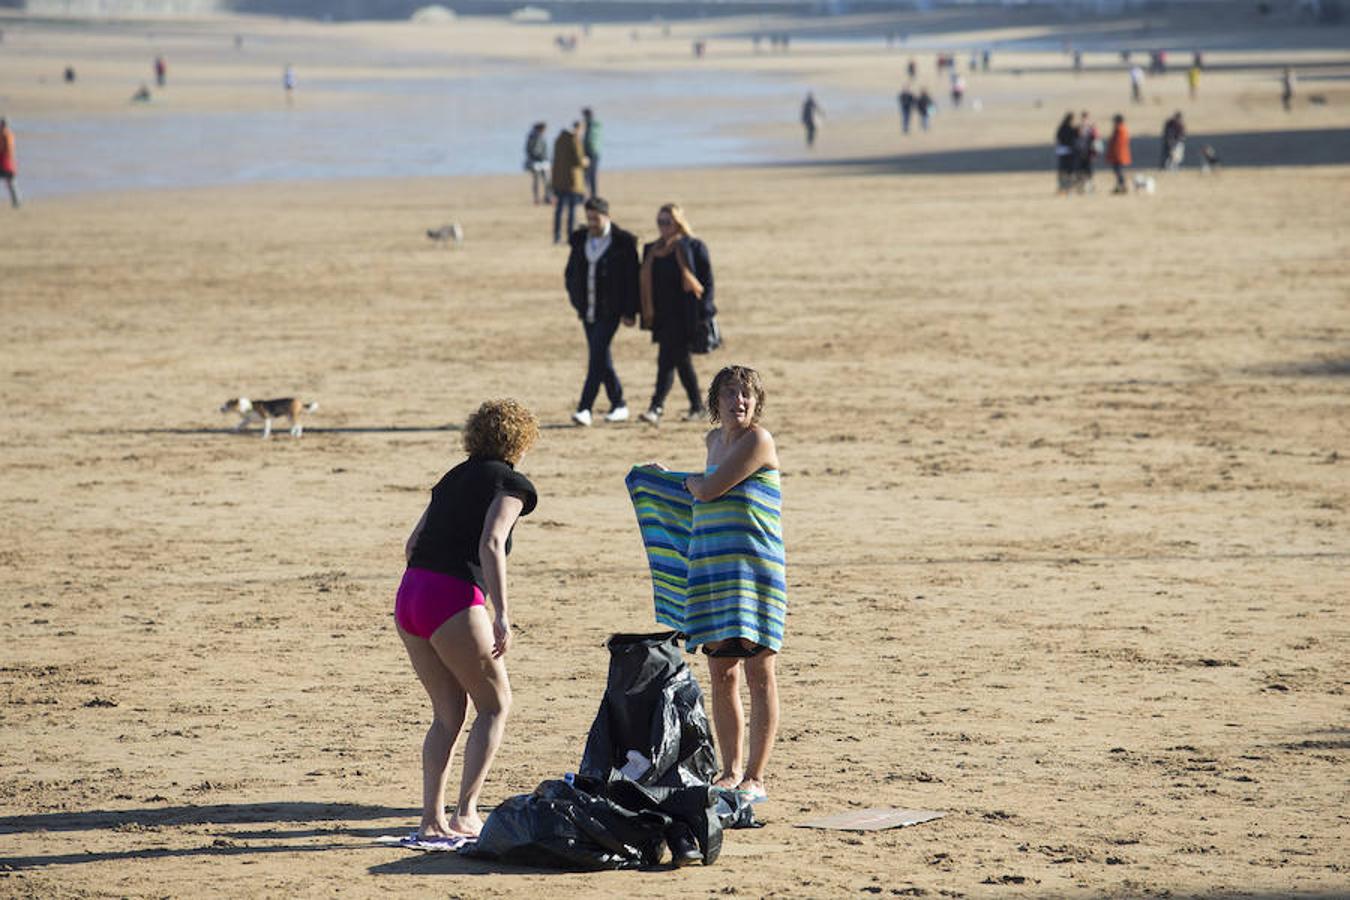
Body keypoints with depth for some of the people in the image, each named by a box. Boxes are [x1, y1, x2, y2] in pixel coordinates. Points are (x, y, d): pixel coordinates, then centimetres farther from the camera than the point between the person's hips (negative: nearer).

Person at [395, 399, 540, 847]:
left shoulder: (453, 478, 22)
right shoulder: (509, 482, 2)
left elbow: (413, 543, 22)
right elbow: (491, 544, -13)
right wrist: (502, 614, -18)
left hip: (408, 596, 7)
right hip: (454, 600, -7)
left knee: (448, 714, 14)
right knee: (495, 705, 8)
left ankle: (432, 820, 6)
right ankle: (465, 813, -1)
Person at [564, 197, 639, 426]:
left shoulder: (623, 242, -7)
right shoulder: (580, 239, 9)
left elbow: (632, 278, -5)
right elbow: (570, 273, 20)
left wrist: (630, 312, -8)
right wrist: (576, 300, 10)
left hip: (610, 310, -6)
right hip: (588, 310, 6)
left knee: (597, 357, -13)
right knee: (601, 358, 10)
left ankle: (585, 407, -16)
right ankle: (618, 406, 20)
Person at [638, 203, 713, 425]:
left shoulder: (694, 247, -4)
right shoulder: (652, 251, 13)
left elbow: (706, 282, -6)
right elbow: (646, 283, 18)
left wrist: (703, 313, -12)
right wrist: (647, 315, 13)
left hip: (684, 316, -7)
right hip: (662, 316, 7)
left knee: (667, 360, -14)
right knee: (681, 361, 14)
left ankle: (657, 407, -18)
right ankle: (697, 406, 25)